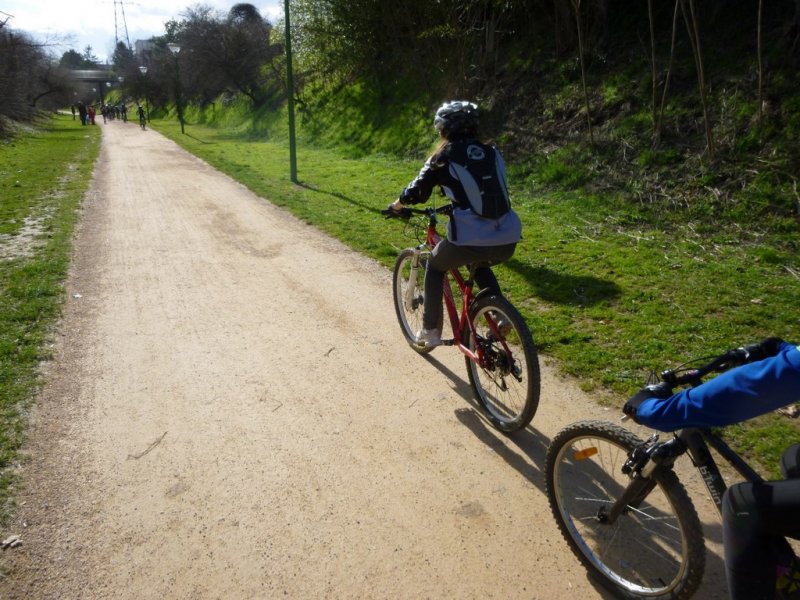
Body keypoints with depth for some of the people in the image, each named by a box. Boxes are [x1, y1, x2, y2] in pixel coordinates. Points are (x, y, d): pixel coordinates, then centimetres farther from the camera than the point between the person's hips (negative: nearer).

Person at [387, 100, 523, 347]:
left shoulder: (444, 157, 4)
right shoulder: (492, 152, 17)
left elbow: (416, 192, 7)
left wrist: (396, 206, 28)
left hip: (471, 241, -4)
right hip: (509, 240, 5)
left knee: (434, 267, 26)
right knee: (481, 266, 38)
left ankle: (430, 331, 27)